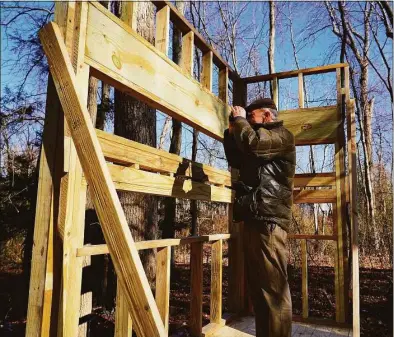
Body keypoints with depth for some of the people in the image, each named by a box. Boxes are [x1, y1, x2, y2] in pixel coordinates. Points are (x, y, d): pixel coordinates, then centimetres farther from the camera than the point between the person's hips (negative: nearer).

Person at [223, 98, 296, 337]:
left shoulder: (282, 135, -3)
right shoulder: (263, 141, 26)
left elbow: (251, 142, -21)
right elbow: (236, 161, 32)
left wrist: (239, 119, -4)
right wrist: (231, 131, 20)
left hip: (268, 221, -10)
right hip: (255, 219, 10)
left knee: (273, 289, -7)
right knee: (258, 287, 15)